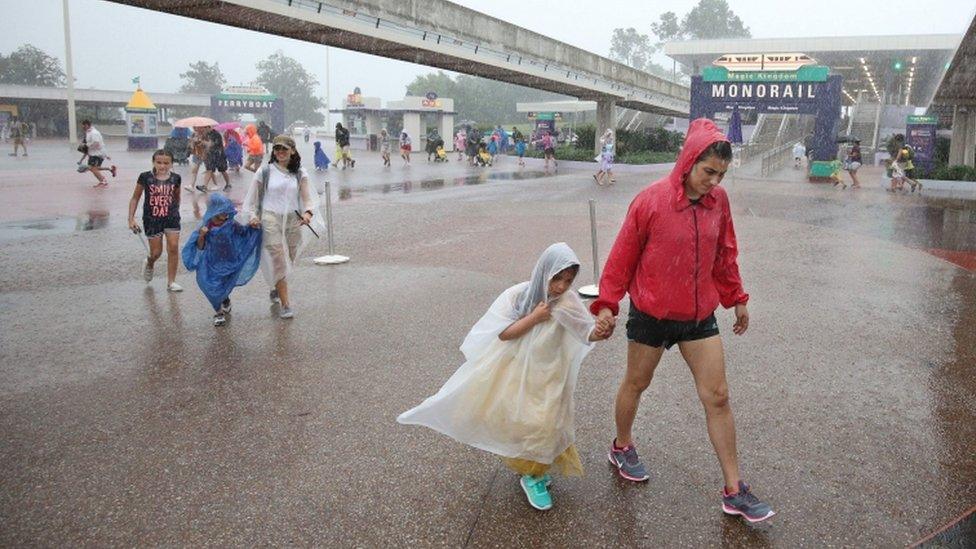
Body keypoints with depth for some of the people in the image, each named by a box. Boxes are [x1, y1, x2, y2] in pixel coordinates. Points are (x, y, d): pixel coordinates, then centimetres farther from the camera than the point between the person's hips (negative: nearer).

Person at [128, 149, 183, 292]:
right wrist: (131, 218, -6)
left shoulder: (175, 178, -2)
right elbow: (135, 198, -1)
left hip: (171, 218, 2)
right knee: (156, 252, 4)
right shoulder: (145, 177, -9)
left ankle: (171, 282, 5)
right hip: (152, 219, -1)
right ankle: (149, 264, 41)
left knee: (173, 248, -6)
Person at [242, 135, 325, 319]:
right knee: (279, 260, -10)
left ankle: (276, 289, 41)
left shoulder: (300, 173, 6)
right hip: (271, 219, -3)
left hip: (293, 220, 3)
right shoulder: (265, 172, 2)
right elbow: (252, 197, 8)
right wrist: (252, 216, -7)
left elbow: (308, 197, 0)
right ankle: (285, 304, -7)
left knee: (288, 260, 12)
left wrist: (308, 212, -20)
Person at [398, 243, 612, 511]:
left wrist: (599, 333, -39)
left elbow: (586, 333, -17)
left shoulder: (568, 302, -15)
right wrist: (534, 318, -24)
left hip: (547, 376, -1)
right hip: (514, 369, 1)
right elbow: (504, 333, -15)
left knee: (541, 423, -10)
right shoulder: (518, 295, -15)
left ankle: (534, 476, 17)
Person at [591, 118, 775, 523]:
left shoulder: (718, 200, -3)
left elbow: (724, 254, 10)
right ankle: (622, 447, 43)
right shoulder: (651, 200, -16)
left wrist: (736, 299, 16)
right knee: (636, 384, 16)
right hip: (651, 314, -4)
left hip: (700, 315, 4)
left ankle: (733, 491, 14)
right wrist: (607, 303, -6)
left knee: (717, 397, 4)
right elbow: (623, 255, -9)